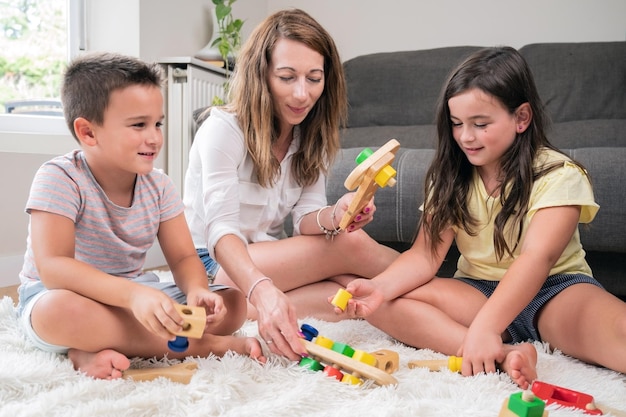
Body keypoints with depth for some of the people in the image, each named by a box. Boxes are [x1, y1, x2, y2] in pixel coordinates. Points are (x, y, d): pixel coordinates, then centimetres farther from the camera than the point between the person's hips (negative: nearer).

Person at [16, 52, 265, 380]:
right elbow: (52, 267, -29)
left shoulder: (158, 186, -1)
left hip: (136, 293, 5)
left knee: (232, 304, -11)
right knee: (63, 310, -42)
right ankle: (203, 346, -28)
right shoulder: (59, 179, -18)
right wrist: (133, 295, -43)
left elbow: (184, 258, -3)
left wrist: (197, 290, -28)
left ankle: (100, 350, -22)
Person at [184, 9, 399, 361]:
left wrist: (332, 217, -32)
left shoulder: (313, 136, 2)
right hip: (214, 263, -6)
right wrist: (262, 291, -46)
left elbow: (305, 217, -8)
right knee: (352, 245, -19)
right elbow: (221, 229, -28)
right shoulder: (223, 129, -18)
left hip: (272, 258, 6)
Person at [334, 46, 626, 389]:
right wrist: (381, 286, -27)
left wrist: (485, 327, -39)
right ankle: (504, 355, -34)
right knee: (384, 304, -23)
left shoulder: (558, 175, -11)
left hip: (554, 290, -5)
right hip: (478, 291, 6)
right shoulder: (451, 177, 3)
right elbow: (426, 254, -6)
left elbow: (537, 258, -25)